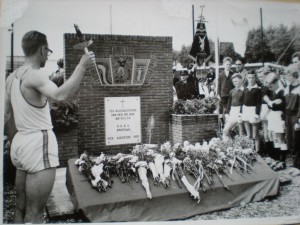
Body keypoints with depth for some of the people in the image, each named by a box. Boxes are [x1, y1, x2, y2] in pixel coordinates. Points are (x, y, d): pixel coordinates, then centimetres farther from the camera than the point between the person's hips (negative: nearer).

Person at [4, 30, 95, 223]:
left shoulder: (11, 78, 12)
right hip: (39, 144, -9)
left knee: (21, 209, 17)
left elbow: (6, 113, 19)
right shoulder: (35, 75, -16)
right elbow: (60, 95, -35)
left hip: (21, 142, 9)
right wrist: (82, 66, -33)